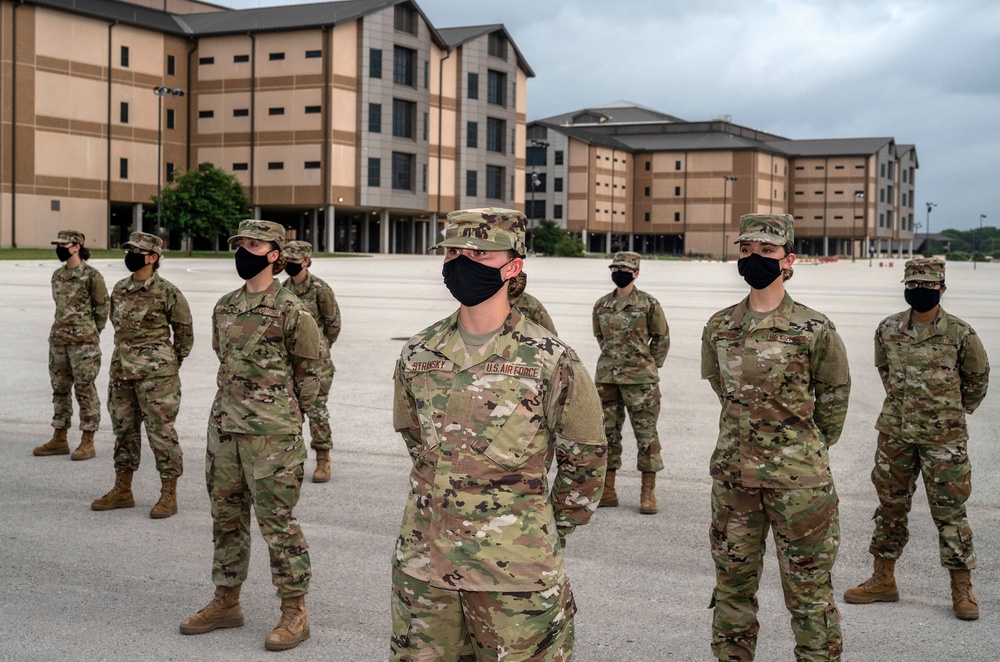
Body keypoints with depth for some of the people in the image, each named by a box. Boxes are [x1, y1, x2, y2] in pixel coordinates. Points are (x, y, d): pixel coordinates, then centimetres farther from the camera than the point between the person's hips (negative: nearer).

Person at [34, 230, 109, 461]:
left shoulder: (91, 276, -9)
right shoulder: (58, 275, 11)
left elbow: (102, 308, -3)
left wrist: (90, 334, 4)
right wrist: (63, 329, 15)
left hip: (83, 341, -7)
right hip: (58, 338, 7)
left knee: (85, 390, -2)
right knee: (59, 388, 11)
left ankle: (88, 443, 4)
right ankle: (59, 439, 20)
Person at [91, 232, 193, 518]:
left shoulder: (167, 292, -10)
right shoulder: (119, 290, 9)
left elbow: (184, 330, -2)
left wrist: (172, 363, 5)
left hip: (155, 375, -7)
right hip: (122, 372, 7)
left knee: (161, 432, -3)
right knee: (124, 430, 13)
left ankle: (169, 495, 5)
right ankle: (122, 490, 24)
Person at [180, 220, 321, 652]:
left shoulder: (291, 312, -9)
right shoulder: (224, 308, 10)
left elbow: (309, 372, -1)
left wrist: (282, 414, 5)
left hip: (271, 435, -7)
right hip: (224, 427, 7)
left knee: (277, 521, -2)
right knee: (226, 517, 14)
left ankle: (294, 613, 8)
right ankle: (226, 603, 27)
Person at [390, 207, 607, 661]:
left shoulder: (550, 361, -9)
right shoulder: (416, 355, 3)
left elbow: (585, 458, 0)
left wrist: (550, 533, 7)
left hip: (515, 573, -4)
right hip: (422, 565, 4)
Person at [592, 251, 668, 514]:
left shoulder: (649, 304, -4)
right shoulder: (601, 305, 8)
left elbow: (662, 337, 6)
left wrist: (650, 366, 6)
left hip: (640, 380, -4)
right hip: (606, 377, 4)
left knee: (646, 433, 0)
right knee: (607, 432, 8)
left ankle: (648, 493, 7)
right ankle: (607, 490, 18)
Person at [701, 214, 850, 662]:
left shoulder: (814, 330, -8)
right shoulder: (719, 327, 4)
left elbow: (833, 398, 4)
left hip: (798, 478, -4)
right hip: (732, 472, 4)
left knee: (808, 590, 4)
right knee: (732, 582, 14)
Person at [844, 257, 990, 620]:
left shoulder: (960, 334, -8)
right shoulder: (888, 330, 1)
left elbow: (977, 378, 8)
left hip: (943, 437, -4)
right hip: (894, 433, 4)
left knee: (950, 512, 1)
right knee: (890, 506, 12)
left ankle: (962, 589, 11)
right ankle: (883, 580, 23)